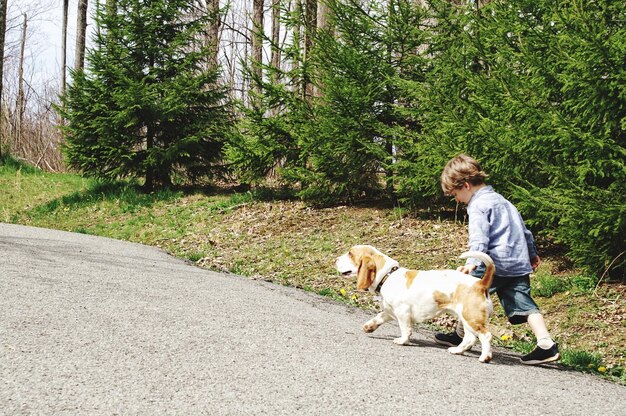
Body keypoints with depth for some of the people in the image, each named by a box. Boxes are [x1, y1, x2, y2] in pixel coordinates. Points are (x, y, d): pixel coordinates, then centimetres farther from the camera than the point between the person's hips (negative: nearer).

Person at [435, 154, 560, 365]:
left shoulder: (478, 206, -7)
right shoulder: (500, 200, 23)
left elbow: (479, 238, -22)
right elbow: (523, 229, 30)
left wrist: (473, 262, -32)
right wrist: (532, 254, 40)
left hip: (496, 263, -8)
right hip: (520, 264, 8)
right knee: (524, 304, 0)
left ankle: (459, 336, 23)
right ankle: (546, 344, -16)